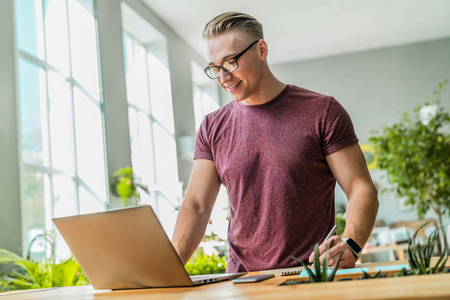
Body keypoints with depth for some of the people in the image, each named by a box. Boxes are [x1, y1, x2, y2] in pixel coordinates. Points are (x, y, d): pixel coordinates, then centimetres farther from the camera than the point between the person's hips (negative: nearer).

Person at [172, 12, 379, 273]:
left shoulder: (321, 112, 1)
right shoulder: (213, 128, 11)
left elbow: (362, 189, -3)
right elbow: (196, 205, 5)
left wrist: (350, 245, -22)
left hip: (311, 277, -3)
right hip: (242, 279, 4)